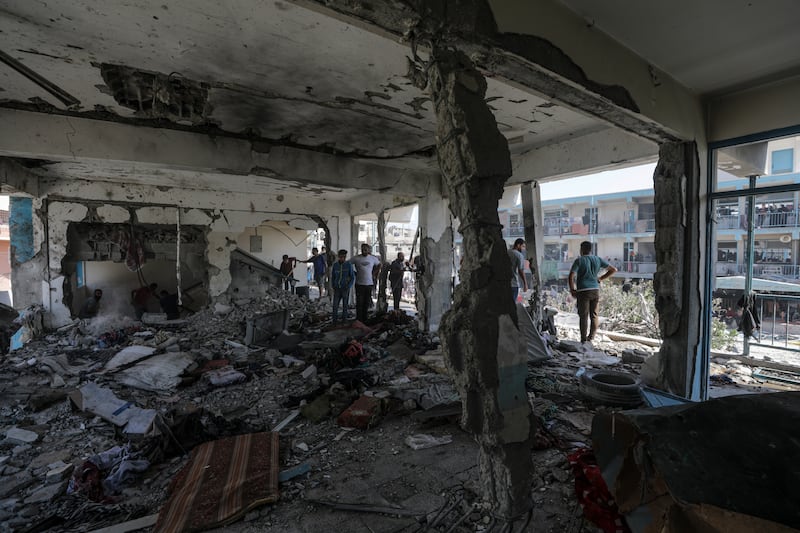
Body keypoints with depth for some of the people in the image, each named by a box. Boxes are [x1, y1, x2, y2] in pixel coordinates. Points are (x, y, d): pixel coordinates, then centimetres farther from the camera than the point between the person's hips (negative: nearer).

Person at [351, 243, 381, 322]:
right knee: (359, 302, -2)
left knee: (367, 302, 10)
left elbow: (379, 264, 20)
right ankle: (359, 319, 5)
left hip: (369, 283, 3)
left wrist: (376, 274, 11)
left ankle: (364, 318, 21)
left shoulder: (373, 258, 3)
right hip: (359, 283, -2)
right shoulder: (356, 258, -5)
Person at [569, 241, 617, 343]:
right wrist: (600, 278, 14)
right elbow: (613, 270, 13)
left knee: (583, 316, 0)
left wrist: (572, 290, -5)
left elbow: (571, 276, -15)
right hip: (595, 290, 4)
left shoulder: (579, 260, -5)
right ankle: (591, 338, 15)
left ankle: (583, 340, 2)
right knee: (594, 315, 11)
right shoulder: (598, 260, 9)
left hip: (583, 291, -4)